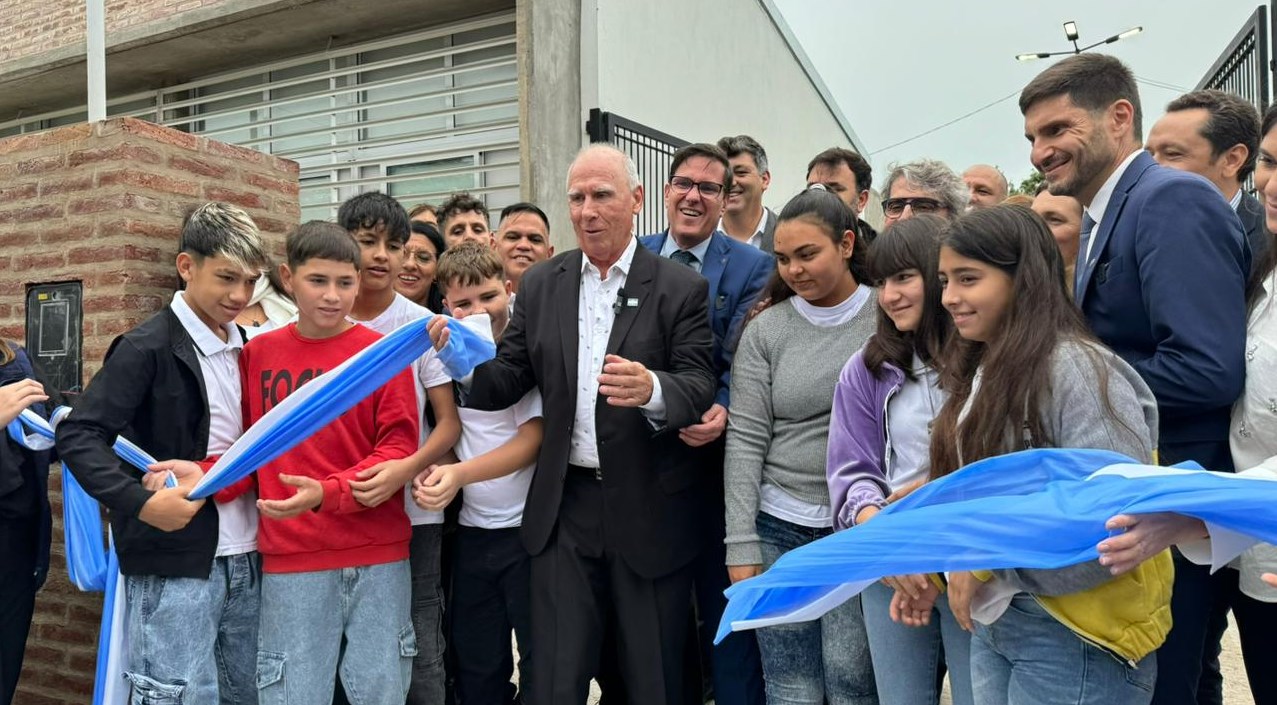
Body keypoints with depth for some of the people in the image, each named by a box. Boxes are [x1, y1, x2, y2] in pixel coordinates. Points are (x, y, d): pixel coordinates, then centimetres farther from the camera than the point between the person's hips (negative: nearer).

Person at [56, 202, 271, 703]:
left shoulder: (244, 350, 12)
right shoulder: (147, 348, -9)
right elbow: (78, 436, -14)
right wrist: (140, 502, -24)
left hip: (246, 560, 7)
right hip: (174, 565, -7)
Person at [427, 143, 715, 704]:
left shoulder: (680, 288, -4)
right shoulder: (540, 286, 7)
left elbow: (700, 388, -13)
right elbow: (508, 382, 4)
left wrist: (651, 389, -34)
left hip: (648, 510, -2)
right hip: (565, 506, 2)